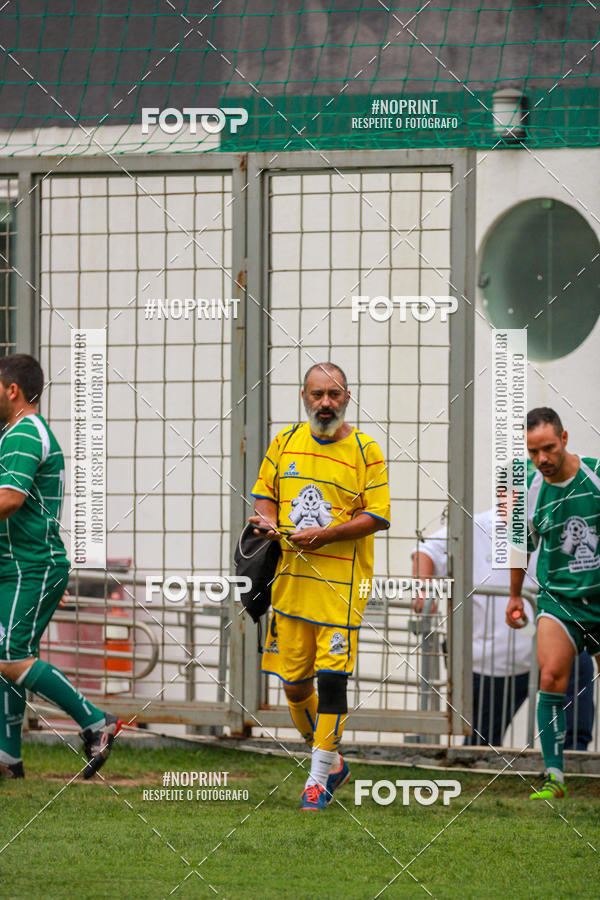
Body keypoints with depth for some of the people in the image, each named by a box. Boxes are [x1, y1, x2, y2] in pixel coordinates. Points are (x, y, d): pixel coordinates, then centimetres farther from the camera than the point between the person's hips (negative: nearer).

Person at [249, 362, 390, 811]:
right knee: (294, 685, 7)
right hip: (290, 579, 4)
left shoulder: (365, 450, -1)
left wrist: (325, 535, -17)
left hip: (342, 583, -4)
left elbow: (378, 517, -6)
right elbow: (264, 494, 20)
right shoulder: (285, 442, 11)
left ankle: (319, 779, -6)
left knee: (331, 678, -12)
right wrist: (268, 521, -2)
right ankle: (332, 763, 28)